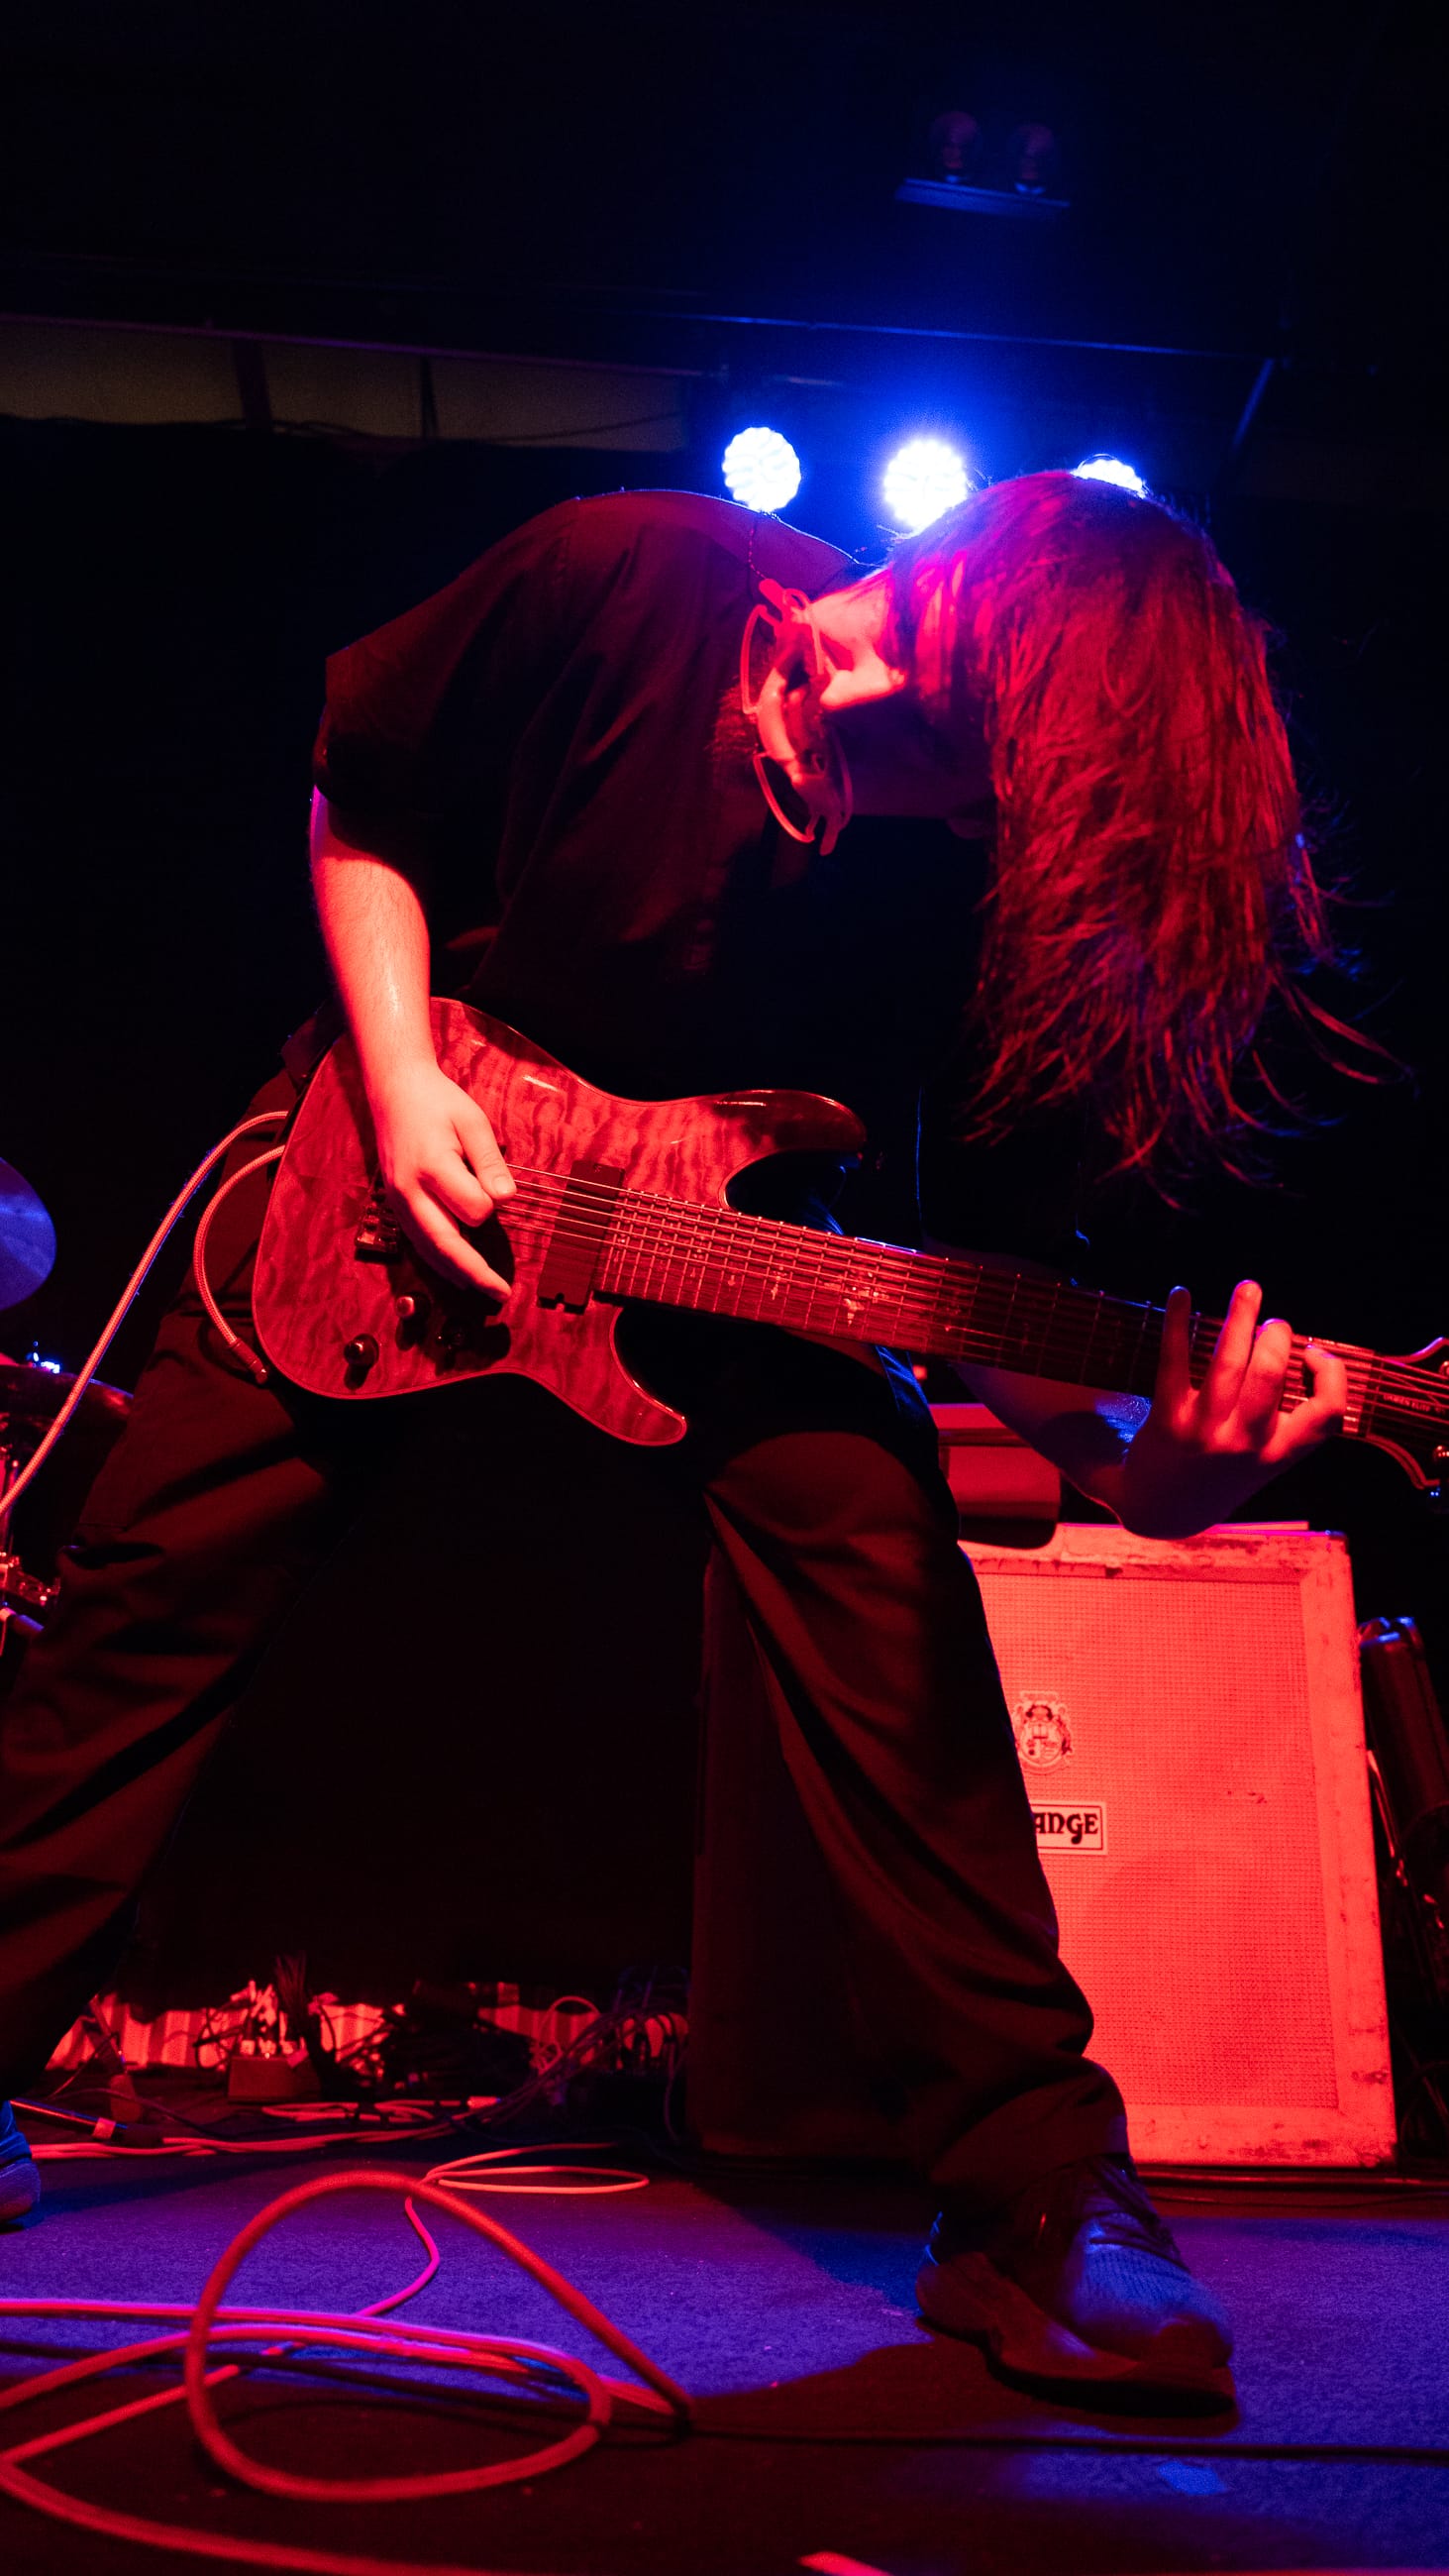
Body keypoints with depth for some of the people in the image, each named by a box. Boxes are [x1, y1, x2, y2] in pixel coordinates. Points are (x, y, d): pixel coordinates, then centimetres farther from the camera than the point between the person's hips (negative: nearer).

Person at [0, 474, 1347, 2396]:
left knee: (886, 1568, -21)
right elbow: (361, 808, -7)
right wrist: (400, 1088, -19)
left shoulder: (1000, 882, -24)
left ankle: (1037, 2192, -7)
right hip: (414, 1159, 1)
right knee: (161, 1581, -1)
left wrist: (1121, 1458, -36)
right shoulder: (627, 577, -25)